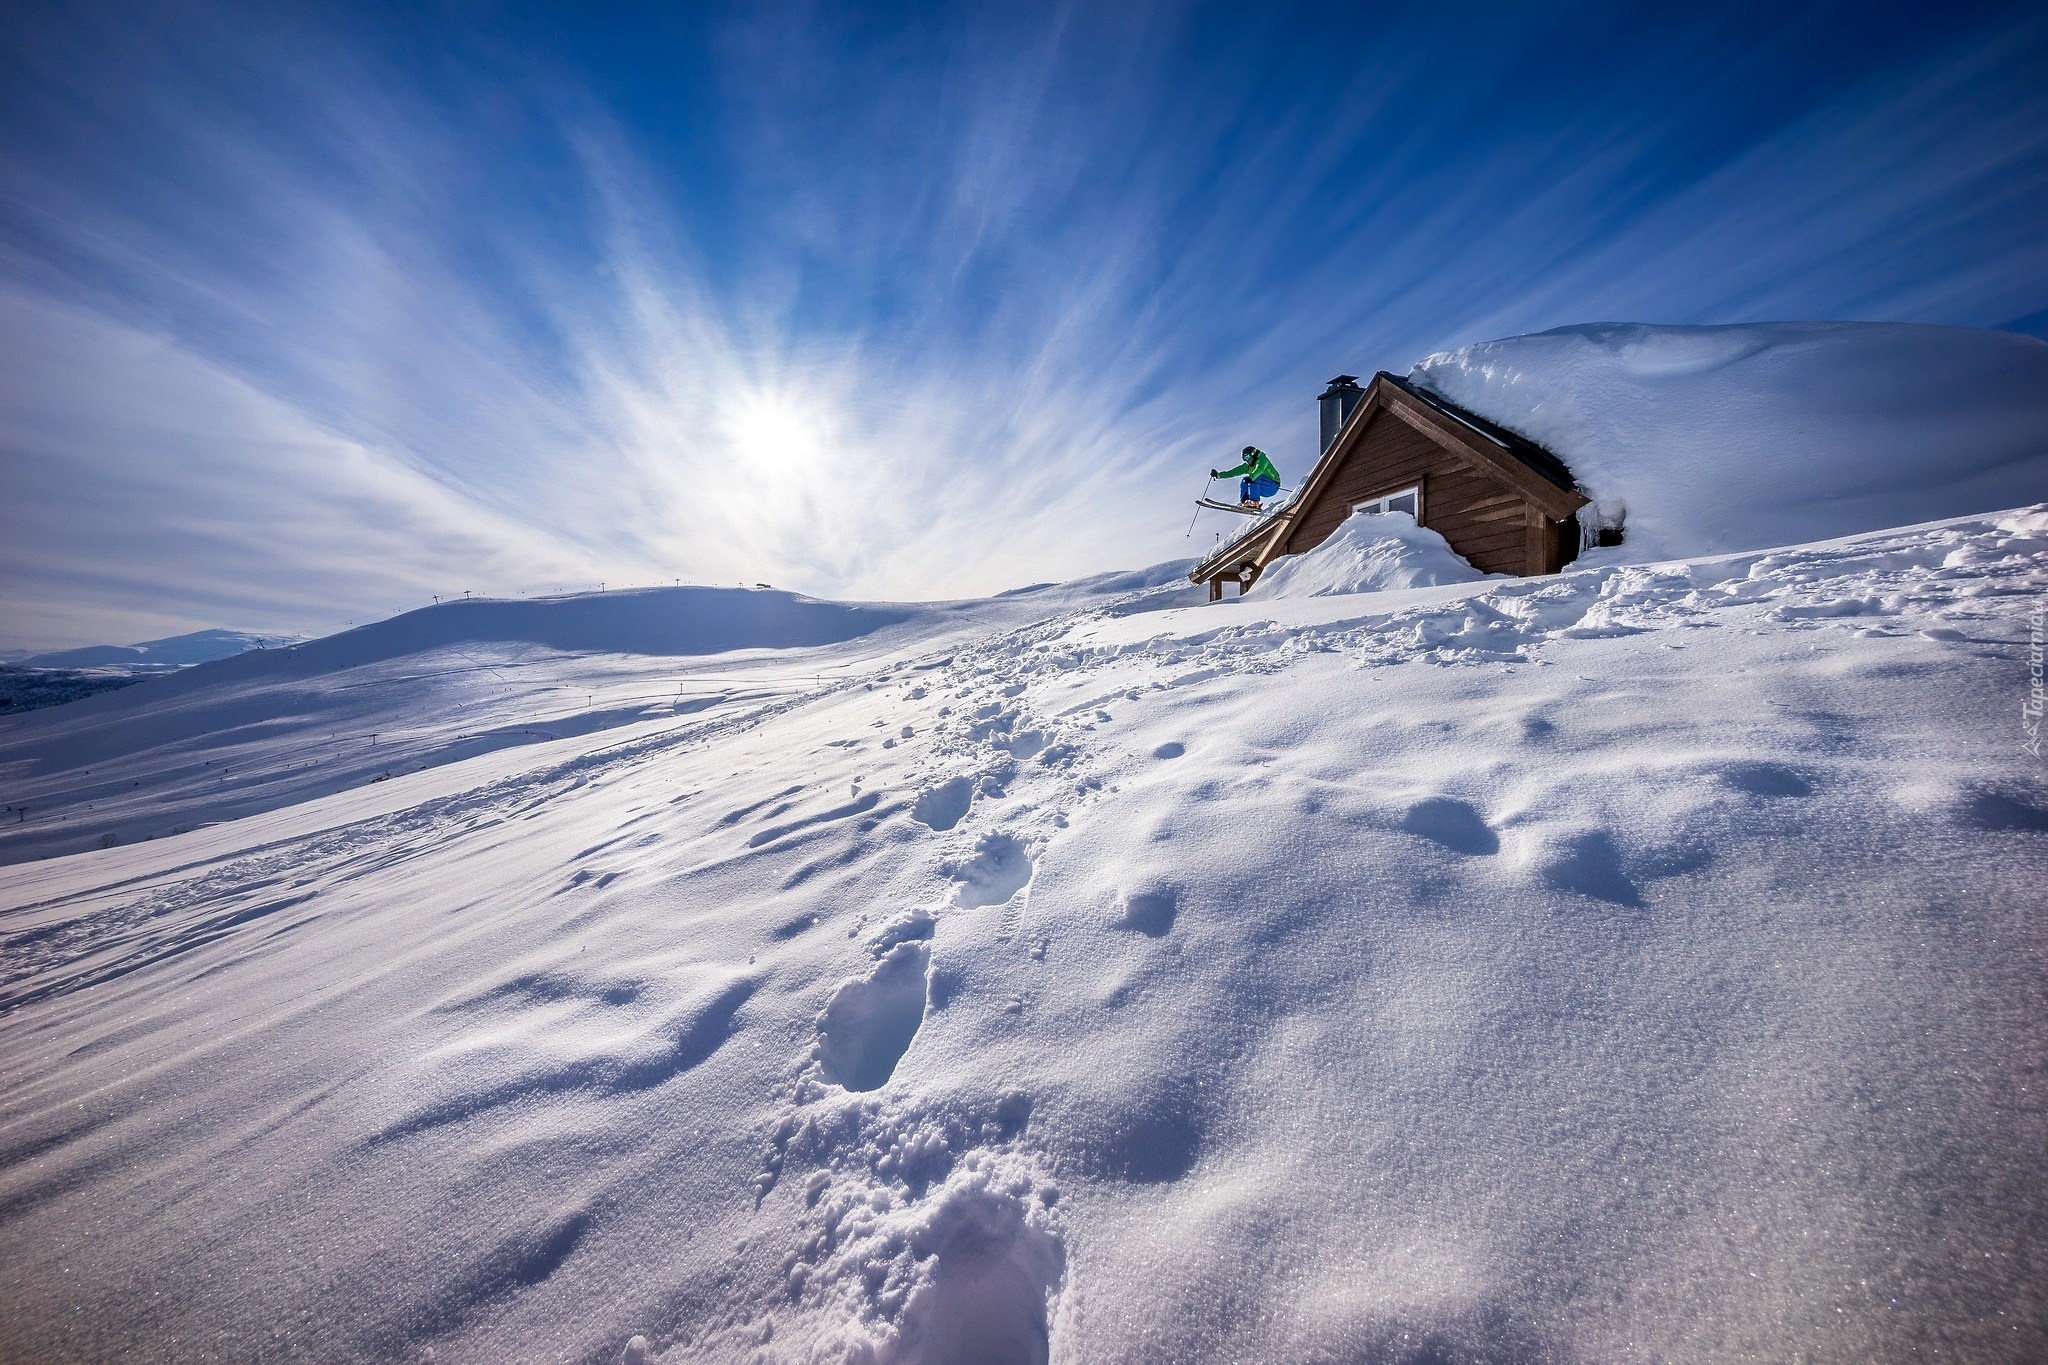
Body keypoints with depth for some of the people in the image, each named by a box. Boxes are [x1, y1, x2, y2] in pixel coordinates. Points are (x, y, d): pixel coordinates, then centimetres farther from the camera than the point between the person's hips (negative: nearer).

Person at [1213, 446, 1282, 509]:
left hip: (1273, 486, -8)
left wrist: (1251, 477, -53)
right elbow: (1234, 472, 5)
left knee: (1254, 479, -28)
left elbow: (1259, 469, -35)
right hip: (1264, 491, 8)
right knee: (1244, 481, -1)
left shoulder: (1262, 459, -13)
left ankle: (1254, 502, -34)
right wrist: (1218, 474, -2)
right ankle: (1244, 502, -10)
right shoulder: (1247, 466, 8)